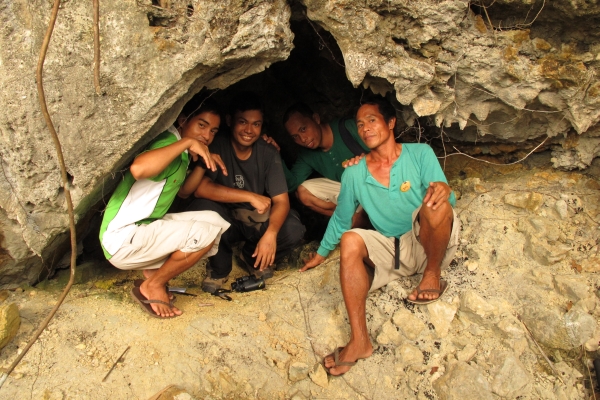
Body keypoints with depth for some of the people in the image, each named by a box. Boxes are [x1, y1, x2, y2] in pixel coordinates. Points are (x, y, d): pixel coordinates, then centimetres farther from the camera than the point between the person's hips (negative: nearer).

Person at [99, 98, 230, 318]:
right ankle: (151, 287, -3)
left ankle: (153, 270, 6)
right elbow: (138, 169, -36)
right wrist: (187, 142, -29)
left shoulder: (182, 153, 10)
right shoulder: (169, 142, -17)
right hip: (122, 241, -9)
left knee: (214, 220, 2)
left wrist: (206, 161, 8)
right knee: (207, 231, -20)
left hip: (146, 227, 9)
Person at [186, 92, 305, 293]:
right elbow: (200, 188, -31)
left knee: (293, 229, -26)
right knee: (202, 208, -34)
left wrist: (270, 233, -35)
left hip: (256, 221, 2)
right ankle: (219, 268, -6)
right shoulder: (216, 146, -17)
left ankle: (252, 258, 8)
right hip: (224, 222, -2)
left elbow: (281, 201, -15)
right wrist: (251, 197, -34)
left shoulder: (269, 153, -11)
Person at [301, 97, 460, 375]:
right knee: (350, 240, -27)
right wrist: (321, 254, 20)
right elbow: (340, 219, 15)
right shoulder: (354, 175, 2)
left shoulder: (420, 154, -4)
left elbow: (448, 201, -12)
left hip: (429, 245, -2)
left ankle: (432, 275, -11)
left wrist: (443, 189, -36)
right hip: (392, 252, 3)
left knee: (435, 204, -32)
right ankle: (359, 340, -33)